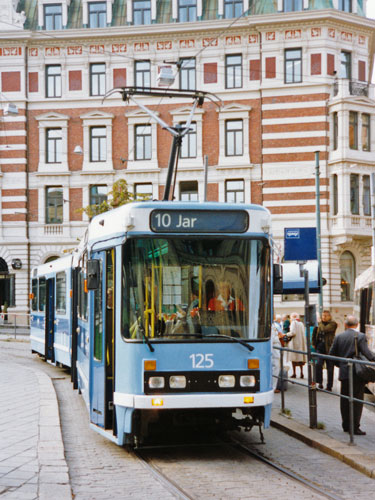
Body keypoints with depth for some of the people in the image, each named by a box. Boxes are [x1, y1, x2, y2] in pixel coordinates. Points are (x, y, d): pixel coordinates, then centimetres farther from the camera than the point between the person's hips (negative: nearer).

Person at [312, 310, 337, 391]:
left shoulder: (333, 324, -7)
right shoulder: (320, 323, 10)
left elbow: (325, 329, -24)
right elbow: (315, 333, 20)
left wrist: (319, 325, -7)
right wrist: (314, 343, 13)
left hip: (328, 348, -4)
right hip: (320, 347, 4)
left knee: (330, 368, 4)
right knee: (318, 364, -11)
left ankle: (329, 386, 14)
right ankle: (320, 383, -1)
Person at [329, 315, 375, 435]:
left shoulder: (339, 337, 3)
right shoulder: (361, 336, -11)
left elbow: (331, 354, 5)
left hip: (344, 373, 4)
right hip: (357, 374, -4)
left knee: (345, 400, 13)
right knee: (357, 401, 2)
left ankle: (346, 425, 20)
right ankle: (355, 427, 1)